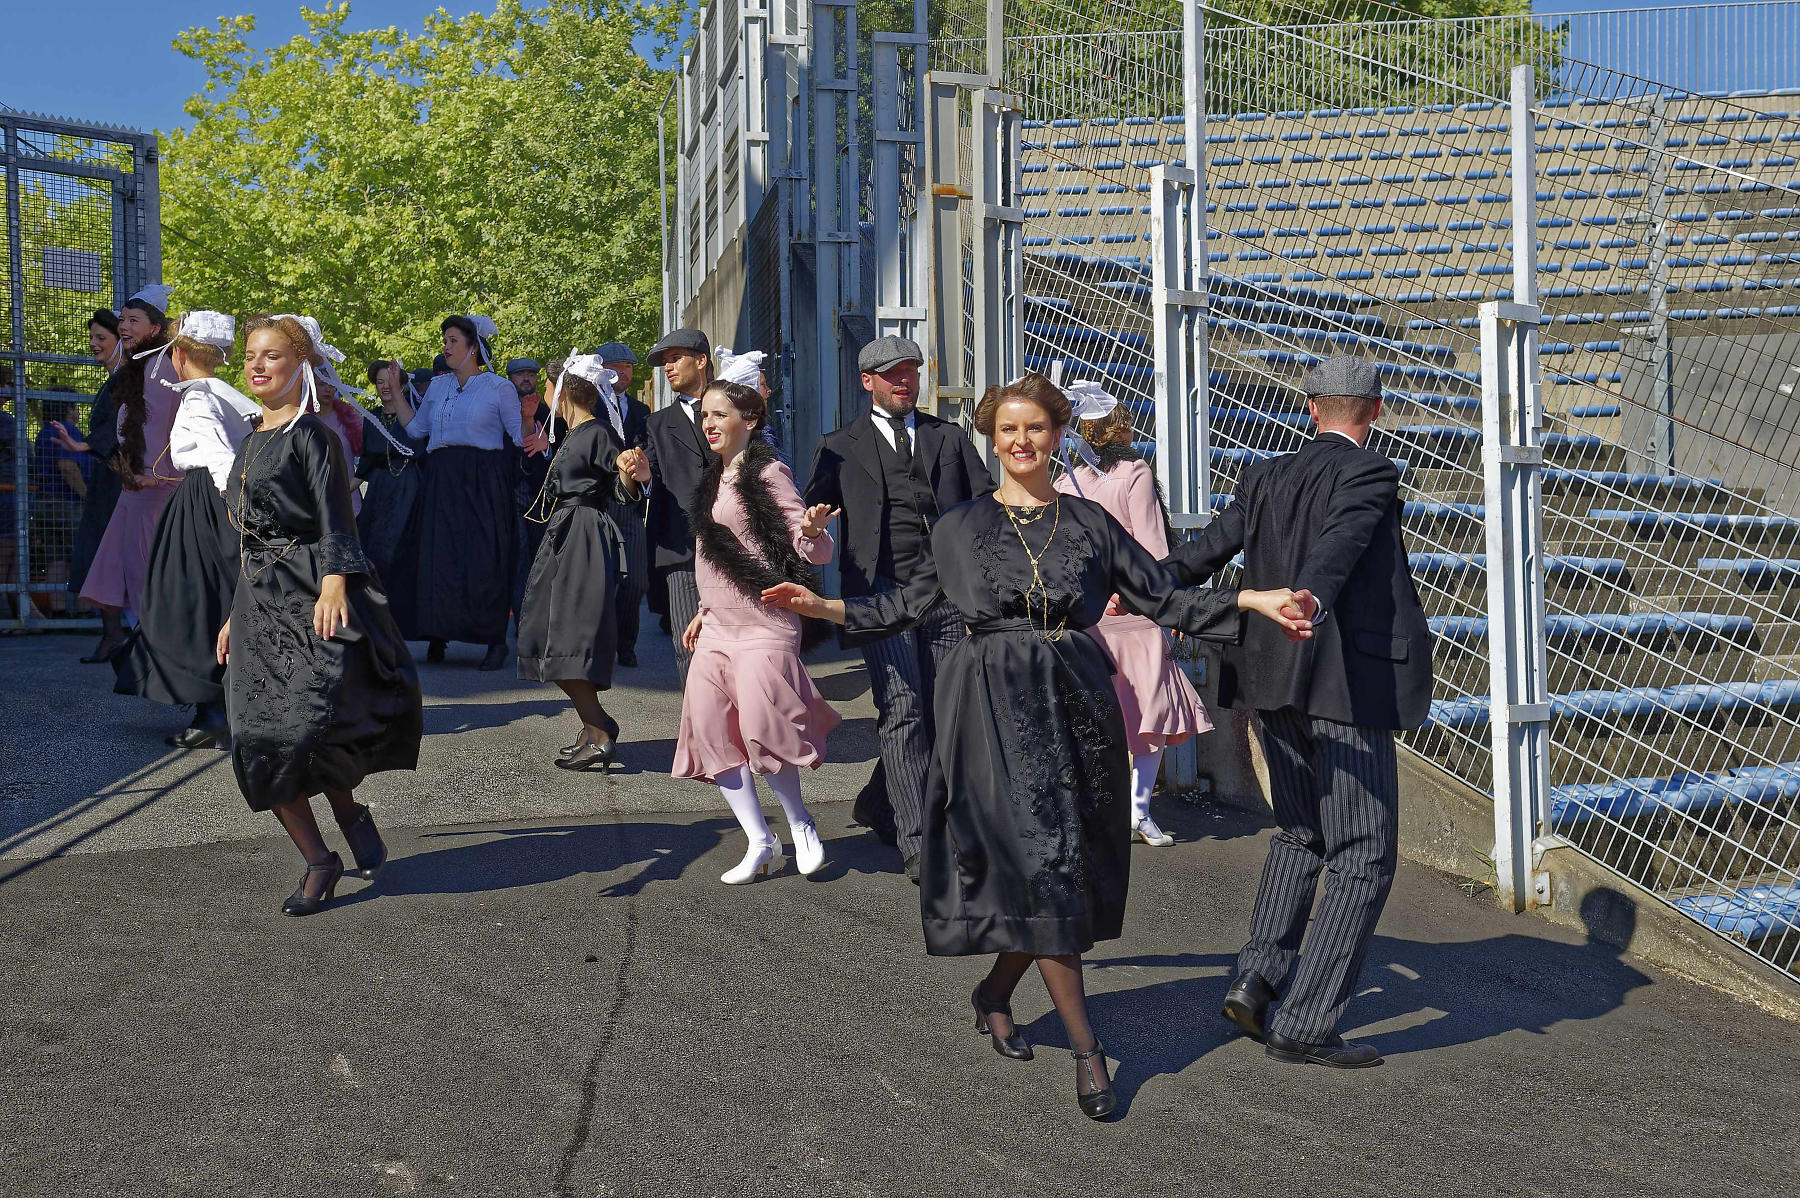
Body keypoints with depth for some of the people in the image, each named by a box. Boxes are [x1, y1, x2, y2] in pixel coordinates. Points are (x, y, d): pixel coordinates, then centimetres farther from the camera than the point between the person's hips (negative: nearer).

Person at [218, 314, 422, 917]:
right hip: (258, 602, 8)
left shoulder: (311, 435, -4)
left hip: (309, 595, -8)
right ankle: (318, 861, 8)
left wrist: (333, 584, -29)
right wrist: (236, 614, 25)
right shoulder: (252, 442, 19)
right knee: (257, 741, -1)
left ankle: (349, 810, 9)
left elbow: (335, 519, -13)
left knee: (306, 724, -22)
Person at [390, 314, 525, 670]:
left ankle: (495, 640, 1)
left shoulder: (498, 387, 1)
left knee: (484, 559, -5)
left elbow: (521, 436, 0)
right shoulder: (438, 386, 15)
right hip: (442, 481, 5)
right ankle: (438, 636, 9)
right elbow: (415, 427, 20)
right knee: (439, 557, 1)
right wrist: (395, 391, 19)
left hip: (482, 483, -5)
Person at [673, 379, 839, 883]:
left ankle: (800, 825, 10)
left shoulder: (768, 472, -8)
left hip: (762, 624, -8)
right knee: (711, 733, -1)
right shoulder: (715, 478, 16)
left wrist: (812, 529, -34)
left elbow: (811, 549, -13)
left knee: (760, 731, -15)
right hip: (716, 628, 8)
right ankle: (760, 843, 8)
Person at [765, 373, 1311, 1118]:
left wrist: (1253, 600, -1)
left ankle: (994, 994, 32)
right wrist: (822, 607, 4)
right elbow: (908, 604, 14)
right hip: (996, 704, -3)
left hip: (1077, 700, 3)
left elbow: (1161, 597, 9)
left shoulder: (1090, 523, 9)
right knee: (1039, 861, -8)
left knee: (1079, 866, 6)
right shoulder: (960, 526, 7)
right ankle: (1085, 1048, -1)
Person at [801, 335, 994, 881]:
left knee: (939, 712, 7)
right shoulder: (840, 447, 12)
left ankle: (878, 803, 30)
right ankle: (917, 845, -12)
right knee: (902, 713, -12)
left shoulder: (950, 438, 18)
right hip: (883, 591, -3)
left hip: (948, 591, 3)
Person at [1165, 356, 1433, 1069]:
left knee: (1301, 833, 24)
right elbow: (1341, 542, -26)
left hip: (1272, 685, 7)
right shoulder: (1371, 475, -7)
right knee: (1362, 856, 1)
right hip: (1345, 686, -7)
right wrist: (1310, 600, -43)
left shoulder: (1266, 478, 11)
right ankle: (1304, 1024, 1)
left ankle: (1256, 979, 17)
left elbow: (1208, 548, 13)